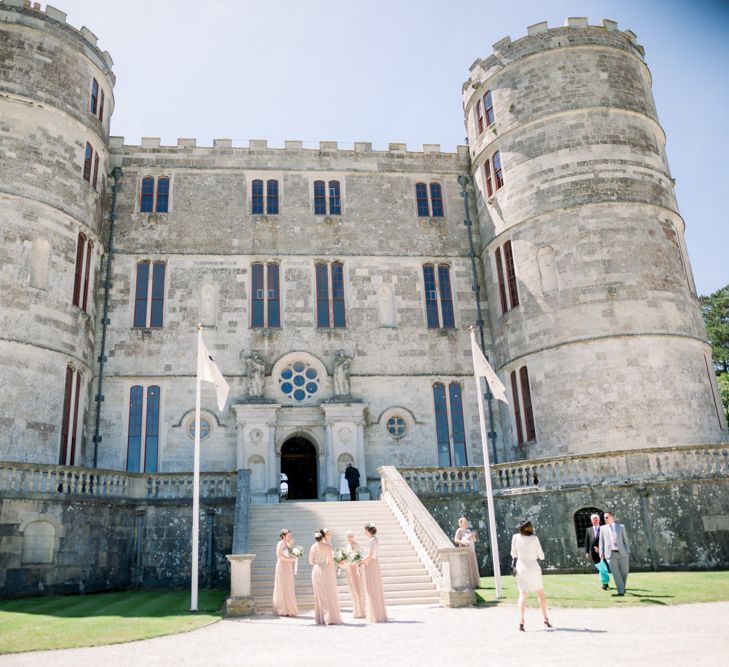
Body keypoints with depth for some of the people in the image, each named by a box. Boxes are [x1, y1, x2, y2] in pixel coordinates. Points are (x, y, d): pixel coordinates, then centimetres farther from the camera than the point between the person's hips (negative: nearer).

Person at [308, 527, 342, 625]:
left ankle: (320, 619, 14)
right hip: (327, 571, -5)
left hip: (316, 571, 5)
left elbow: (311, 561, 5)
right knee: (330, 595, 4)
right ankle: (330, 618, 2)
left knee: (319, 595, 13)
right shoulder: (327, 546, -13)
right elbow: (329, 561, -17)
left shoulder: (313, 546, 2)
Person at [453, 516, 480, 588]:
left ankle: (474, 583, 11)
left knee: (473, 567, 7)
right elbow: (456, 540, -11)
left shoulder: (468, 530, 20)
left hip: (471, 551, 8)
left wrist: (473, 535, -1)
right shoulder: (459, 530, -2)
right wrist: (463, 542, -26)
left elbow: (474, 540, 20)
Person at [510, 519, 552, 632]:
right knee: (541, 594, 17)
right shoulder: (534, 539, -12)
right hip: (533, 568, -1)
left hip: (521, 568, 1)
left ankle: (521, 620, -17)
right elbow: (541, 556, -4)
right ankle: (545, 619, 18)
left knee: (522, 595, -1)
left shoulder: (516, 537, -7)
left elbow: (513, 554, 2)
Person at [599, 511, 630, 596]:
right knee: (615, 573, -10)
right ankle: (621, 591, -5)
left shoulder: (621, 527, 9)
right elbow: (601, 541, 10)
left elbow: (625, 540, 9)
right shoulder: (602, 528, 11)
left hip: (622, 553, 0)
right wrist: (601, 553, 0)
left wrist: (628, 552, 0)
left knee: (624, 571, 2)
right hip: (610, 554, 0)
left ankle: (622, 586, 30)